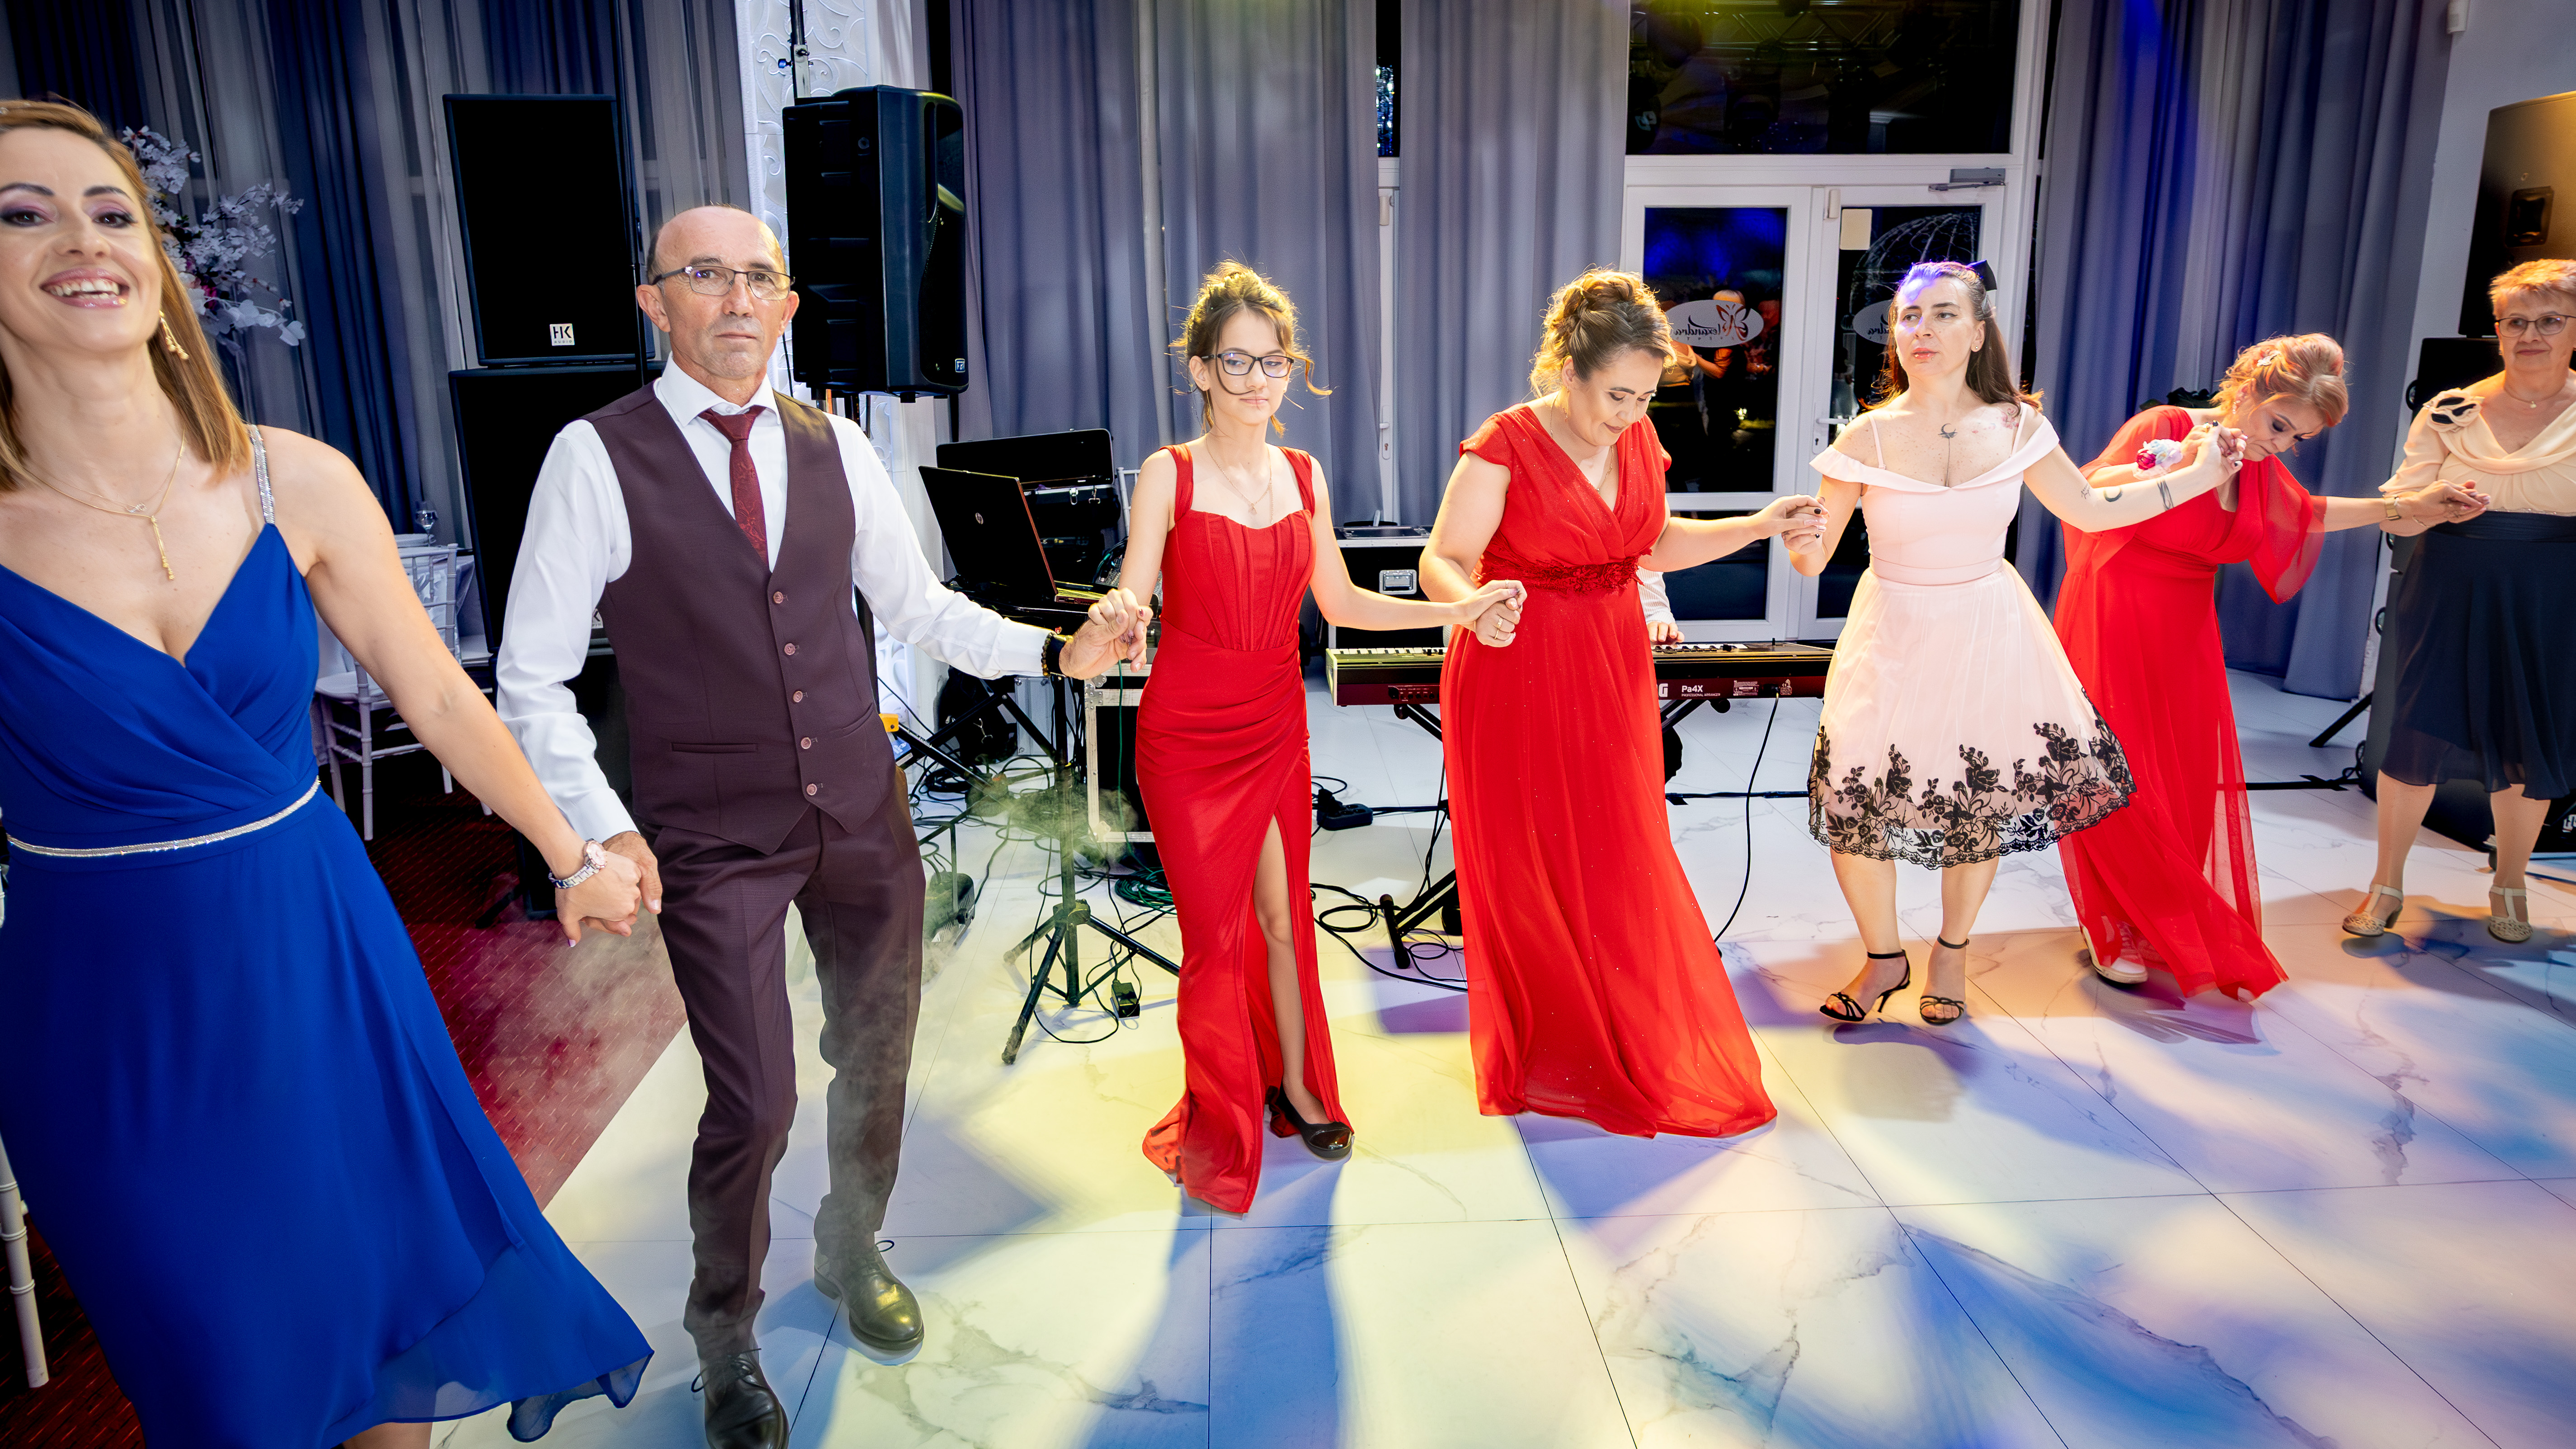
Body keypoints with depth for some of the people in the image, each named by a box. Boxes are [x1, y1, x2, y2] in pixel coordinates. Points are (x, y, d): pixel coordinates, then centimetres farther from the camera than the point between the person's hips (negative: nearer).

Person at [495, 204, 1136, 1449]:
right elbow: (532, 678, -6)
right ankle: (726, 1342, 27)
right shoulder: (597, 458, -8)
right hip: (712, 839, -4)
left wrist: (1048, 650, -4)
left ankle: (852, 1254, 46)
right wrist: (600, 829, -16)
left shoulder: (835, 448, 4)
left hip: (861, 817, 5)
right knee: (754, 1106, -3)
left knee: (876, 1061, 17)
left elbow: (919, 607, 11)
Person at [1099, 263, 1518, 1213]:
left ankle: (1297, 1089, 33)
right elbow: (1131, 599, -16)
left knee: (1283, 917, 12)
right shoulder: (1169, 475, -8)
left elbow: (1341, 604, 10)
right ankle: (1222, 1126, 24)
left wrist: (1455, 613, 2)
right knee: (1213, 930, 4)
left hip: (1276, 727, 4)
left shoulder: (1304, 477, 5)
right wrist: (1118, 620, -39)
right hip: (1187, 733, -3)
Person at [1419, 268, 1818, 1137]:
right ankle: (1546, 1061, 26)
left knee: (1624, 862, 13)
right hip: (1518, 676, -5)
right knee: (1533, 871, 6)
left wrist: (1758, 528, 8)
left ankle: (1636, 1048, 32)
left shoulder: (1638, 439, 4)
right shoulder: (1503, 447, -15)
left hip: (1613, 673, 6)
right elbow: (1442, 561, -16)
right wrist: (1475, 606, -36)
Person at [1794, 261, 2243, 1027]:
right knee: (1853, 801, -8)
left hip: (1988, 637, 2)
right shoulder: (1868, 437, -9)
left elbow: (2090, 509, 10)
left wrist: (2197, 477, 10)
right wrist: (1800, 545, -31)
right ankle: (1885, 959, 19)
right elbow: (1814, 555, -9)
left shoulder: (2016, 426, -3)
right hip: (1896, 639, -2)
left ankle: (1951, 952, 36)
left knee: (1981, 801, 9)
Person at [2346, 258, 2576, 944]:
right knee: (2419, 735, -1)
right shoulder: (2450, 412, 2)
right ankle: (2388, 882, 15)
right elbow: (2398, 506, 0)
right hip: (2449, 597, 0)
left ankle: (2509, 884, 30)